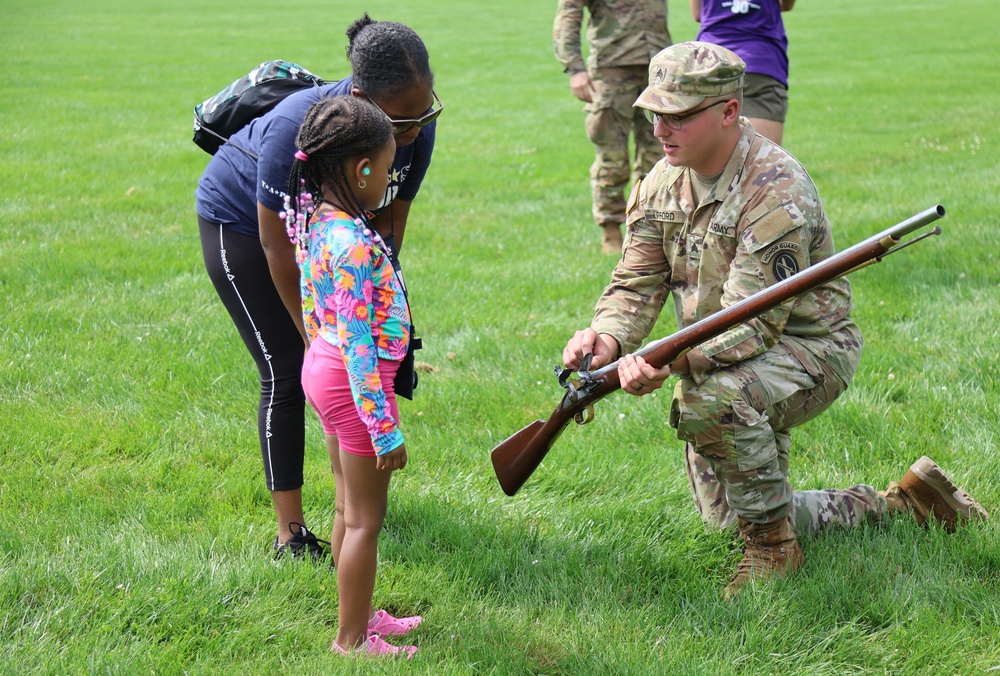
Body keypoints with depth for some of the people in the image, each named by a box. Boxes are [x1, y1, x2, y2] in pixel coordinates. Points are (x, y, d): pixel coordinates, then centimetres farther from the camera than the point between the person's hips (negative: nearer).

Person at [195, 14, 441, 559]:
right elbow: (278, 247, -30)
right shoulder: (299, 128, -41)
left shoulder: (417, 129, -24)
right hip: (242, 222, -6)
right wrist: (316, 335, -22)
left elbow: (390, 222, -10)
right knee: (288, 372, -11)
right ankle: (290, 532, -5)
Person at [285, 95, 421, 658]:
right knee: (366, 519, 4)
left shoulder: (316, 222, 1)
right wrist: (386, 429, -23)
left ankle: (359, 614, 36)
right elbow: (357, 343, -27)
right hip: (356, 381, -10)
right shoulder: (354, 244, -27)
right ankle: (352, 640, 15)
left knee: (350, 507, 22)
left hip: (323, 366, 10)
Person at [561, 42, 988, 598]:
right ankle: (902, 503, 27)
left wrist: (667, 362, -46)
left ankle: (773, 547, -16)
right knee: (731, 520, 11)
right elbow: (637, 282, -2)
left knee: (711, 400, -39)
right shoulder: (664, 181, -2)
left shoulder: (775, 191, -27)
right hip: (723, 360, 9)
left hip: (808, 348, -8)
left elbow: (753, 324, -32)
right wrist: (609, 335, -25)